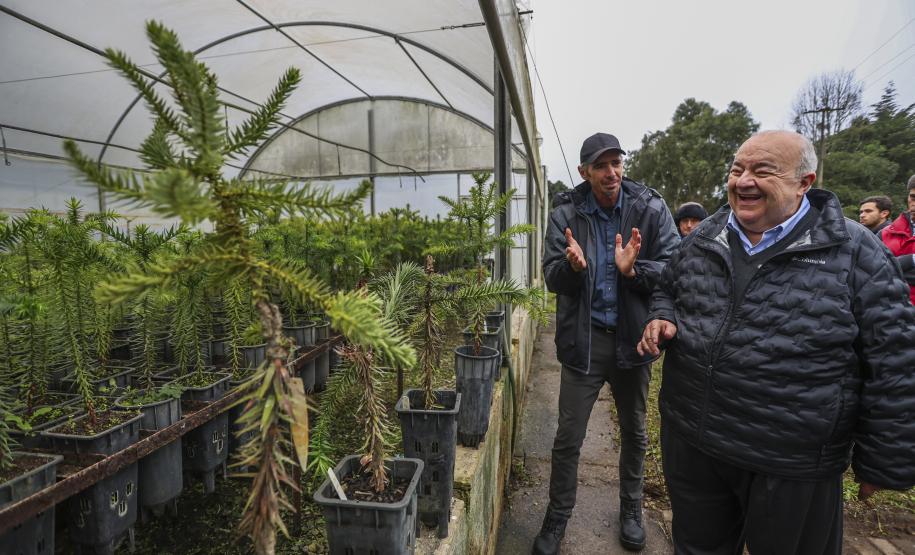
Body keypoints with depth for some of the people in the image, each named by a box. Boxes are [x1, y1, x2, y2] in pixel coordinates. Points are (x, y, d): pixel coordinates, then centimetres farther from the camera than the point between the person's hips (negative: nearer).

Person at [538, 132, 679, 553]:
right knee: (568, 438, 7)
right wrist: (572, 266, -31)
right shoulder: (566, 213, -7)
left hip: (633, 337, 2)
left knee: (634, 433, 19)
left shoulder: (651, 209, -7)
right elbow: (552, 278, -10)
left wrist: (633, 270, -29)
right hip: (583, 339, -1)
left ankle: (631, 510, 43)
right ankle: (557, 518, 29)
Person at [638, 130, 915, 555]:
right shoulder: (702, 239, 2)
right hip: (689, 442, 4)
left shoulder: (854, 252, -10)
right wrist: (662, 318, -5)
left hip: (791, 467, -3)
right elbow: (667, 289, 18)